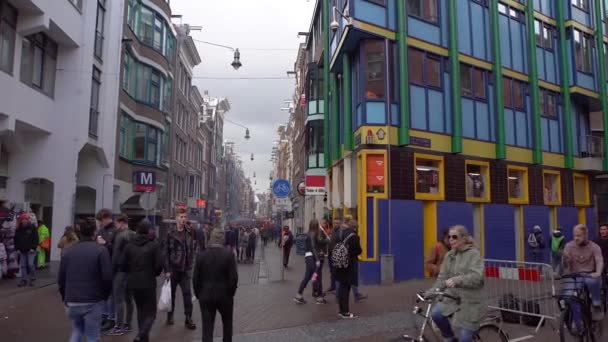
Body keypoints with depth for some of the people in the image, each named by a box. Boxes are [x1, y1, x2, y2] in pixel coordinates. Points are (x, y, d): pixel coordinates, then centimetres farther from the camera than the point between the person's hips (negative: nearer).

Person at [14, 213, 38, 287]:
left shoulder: (32, 227, -5)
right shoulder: (18, 229, 7)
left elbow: (36, 238, -6)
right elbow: (16, 239, 11)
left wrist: (33, 248, -13)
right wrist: (17, 249, 2)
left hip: (30, 250, -4)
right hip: (22, 250, 4)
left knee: (30, 264, -9)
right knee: (23, 265, 6)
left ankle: (32, 279, 6)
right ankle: (24, 280, 13)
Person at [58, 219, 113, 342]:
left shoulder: (68, 251, 5)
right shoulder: (101, 250, -9)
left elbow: (61, 278, 7)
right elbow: (107, 277, -13)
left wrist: (65, 297, 21)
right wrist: (105, 296, 4)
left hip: (71, 302, 4)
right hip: (93, 302, -4)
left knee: (77, 332, 25)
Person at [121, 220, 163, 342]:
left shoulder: (129, 245, 2)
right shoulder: (154, 245, -10)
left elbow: (122, 265, 1)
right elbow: (159, 265, -13)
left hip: (133, 283, 4)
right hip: (148, 283, -4)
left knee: (141, 311, 20)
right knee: (150, 313, 5)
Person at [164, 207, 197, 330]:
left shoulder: (190, 232, 1)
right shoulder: (170, 233, -6)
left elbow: (193, 249, 9)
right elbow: (166, 253, -6)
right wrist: (167, 270, -10)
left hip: (186, 269, 1)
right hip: (173, 268, -1)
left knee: (187, 293, -3)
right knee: (171, 293, 12)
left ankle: (188, 318, 5)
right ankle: (170, 315, 29)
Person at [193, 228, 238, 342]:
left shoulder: (201, 255, -6)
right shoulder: (229, 254, -12)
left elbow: (195, 278, -3)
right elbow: (234, 277, -14)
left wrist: (198, 294, 10)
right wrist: (231, 293, 1)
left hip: (206, 296, 1)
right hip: (225, 295, -1)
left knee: (207, 327, 5)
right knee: (227, 324, 22)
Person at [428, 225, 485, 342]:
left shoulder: (474, 254, -9)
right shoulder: (449, 255, 9)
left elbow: (477, 276, -23)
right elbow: (442, 278, 7)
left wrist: (456, 280, -38)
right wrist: (431, 292, -8)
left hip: (470, 301, -5)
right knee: (435, 314, -21)